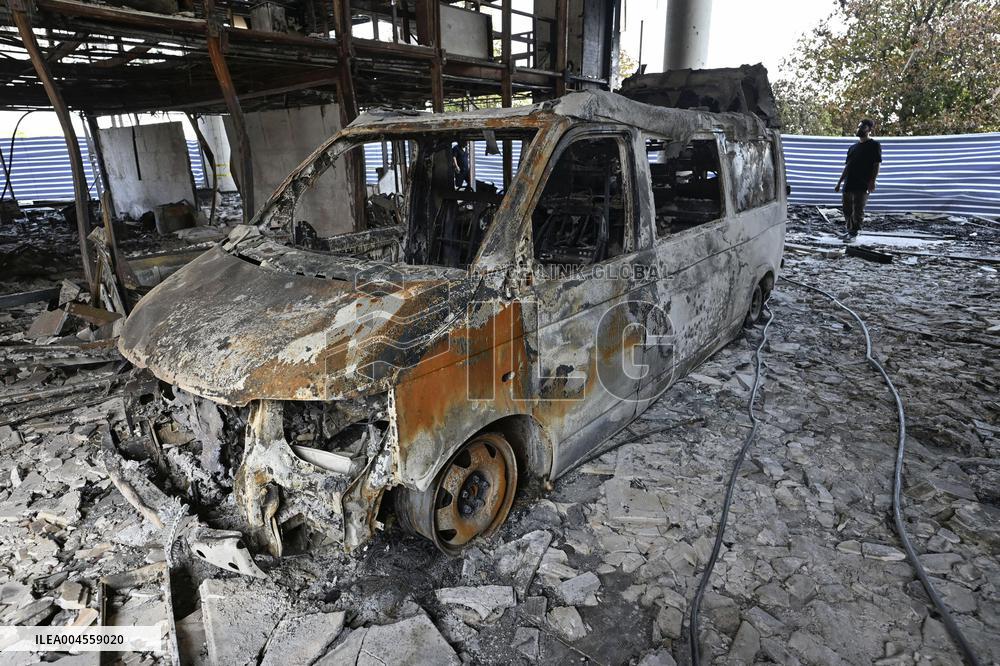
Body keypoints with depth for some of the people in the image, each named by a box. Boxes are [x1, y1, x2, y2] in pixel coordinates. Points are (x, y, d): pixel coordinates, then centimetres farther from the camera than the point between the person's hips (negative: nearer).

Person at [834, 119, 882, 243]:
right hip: (849, 184, 6)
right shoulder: (853, 147, 20)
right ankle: (849, 230, 20)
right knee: (847, 210, 9)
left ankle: (854, 233, -6)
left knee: (858, 210, -8)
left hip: (863, 185, -6)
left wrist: (872, 181, -16)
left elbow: (876, 165, -6)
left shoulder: (874, 145, 2)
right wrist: (839, 183, 16)